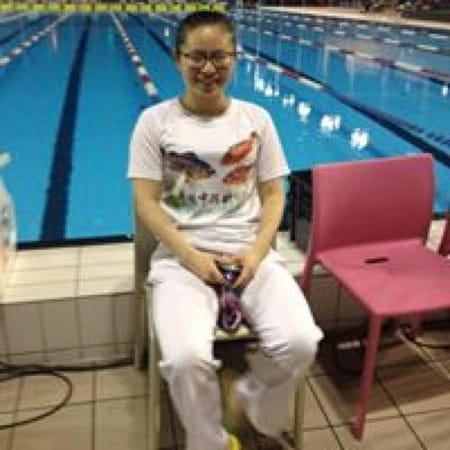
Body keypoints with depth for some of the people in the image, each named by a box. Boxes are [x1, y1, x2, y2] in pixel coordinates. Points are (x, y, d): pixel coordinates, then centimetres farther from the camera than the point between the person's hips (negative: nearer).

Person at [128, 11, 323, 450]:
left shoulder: (256, 118, 7)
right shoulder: (155, 121, 1)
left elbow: (273, 194, 7)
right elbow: (146, 203, -3)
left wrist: (257, 251, -9)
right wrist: (191, 256, -14)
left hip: (250, 252, 2)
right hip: (181, 256, -2)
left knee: (300, 343, -22)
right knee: (186, 359, -28)